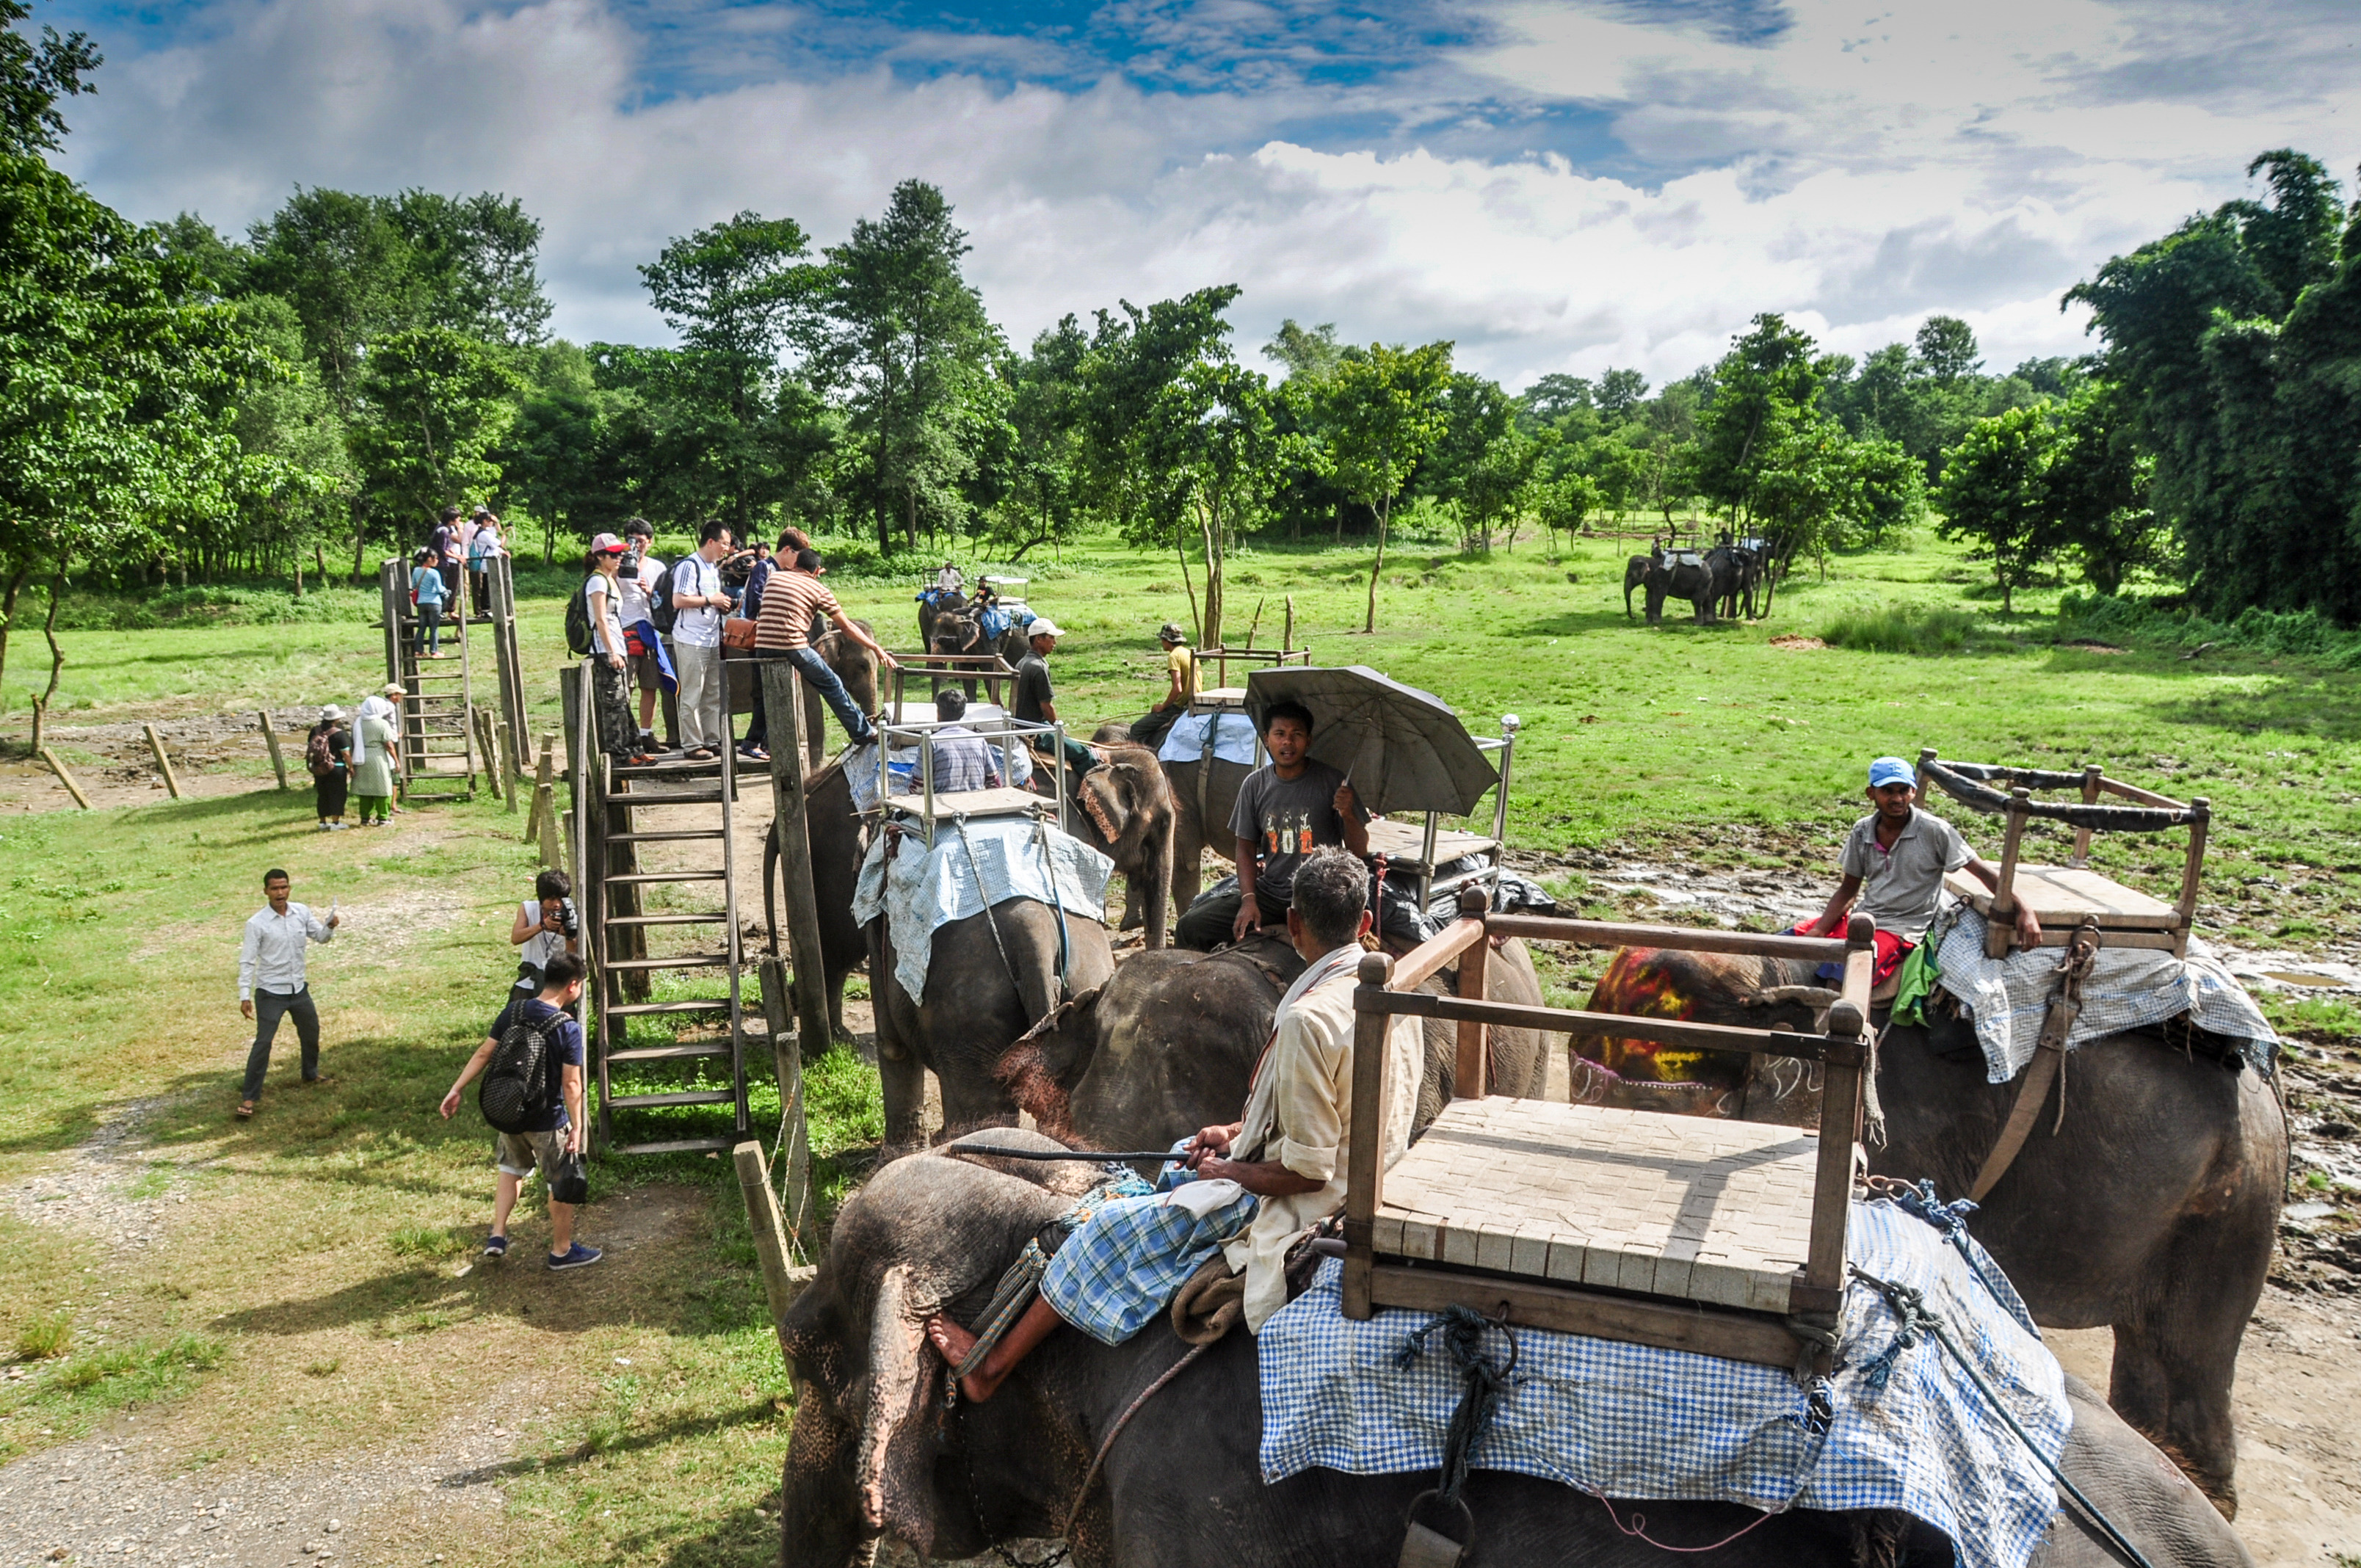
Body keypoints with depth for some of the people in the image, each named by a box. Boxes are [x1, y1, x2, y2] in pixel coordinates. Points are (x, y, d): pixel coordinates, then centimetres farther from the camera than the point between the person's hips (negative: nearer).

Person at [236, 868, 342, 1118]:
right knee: (263, 1043, -8)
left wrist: (330, 926, -14)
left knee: (311, 1033, 22)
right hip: (270, 993, -5)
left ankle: (311, 1073, 47)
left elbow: (320, 936, 9)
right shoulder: (257, 923, -17)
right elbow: (247, 961, -14)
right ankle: (249, 1097, 2)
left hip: (299, 989, 6)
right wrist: (244, 996, -19)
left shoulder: (301, 912, -3)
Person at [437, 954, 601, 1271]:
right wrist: (577, 1128, -11)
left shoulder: (513, 1011, -5)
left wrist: (456, 1090, 6)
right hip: (547, 1121, -5)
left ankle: (497, 1236, 27)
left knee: (511, 1168, 30)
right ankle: (562, 1251, 26)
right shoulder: (569, 1028, -20)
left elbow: (483, 1054, -2)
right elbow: (571, 1084, -19)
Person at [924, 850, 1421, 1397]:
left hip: (1298, 1207, -9)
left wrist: (1228, 1171, -9)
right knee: (1192, 1154, 27)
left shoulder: (1308, 1019, -29)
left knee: (1117, 1229, 2)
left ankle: (992, 1367, 17)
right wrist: (1239, 1132, 9)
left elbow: (1307, 1171, -26)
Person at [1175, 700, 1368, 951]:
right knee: (1189, 927, -10)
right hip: (1268, 893, 4)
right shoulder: (1255, 784, 5)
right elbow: (1246, 848, 10)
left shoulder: (1331, 781, -5)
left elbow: (1360, 852, -2)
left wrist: (1348, 815, -22)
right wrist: (1248, 899, -5)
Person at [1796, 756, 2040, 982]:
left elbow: (1983, 871, -9)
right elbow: (1848, 891, 8)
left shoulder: (1934, 831, -10)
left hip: (1901, 928, -6)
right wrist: (1817, 933, -5)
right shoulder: (1862, 832, 3)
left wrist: (2023, 910, -22)